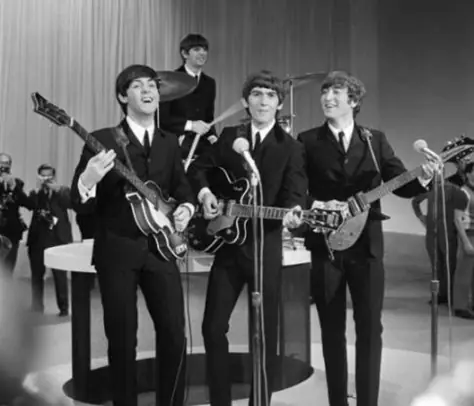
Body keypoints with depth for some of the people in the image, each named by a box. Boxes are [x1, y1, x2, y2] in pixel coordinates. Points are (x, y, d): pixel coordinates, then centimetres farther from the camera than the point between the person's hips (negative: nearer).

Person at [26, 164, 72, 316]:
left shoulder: (63, 190, 9)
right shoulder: (35, 193, 14)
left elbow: (70, 203, -10)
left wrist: (56, 189, -13)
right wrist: (38, 188, -12)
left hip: (58, 238, -3)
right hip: (38, 238, 3)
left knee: (60, 275, -4)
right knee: (37, 275, 6)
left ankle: (63, 308, 3)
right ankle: (37, 306, 17)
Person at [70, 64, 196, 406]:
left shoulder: (170, 143, 11)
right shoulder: (102, 139, -3)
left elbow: (182, 188, 22)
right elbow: (80, 206, -6)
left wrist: (186, 208, 0)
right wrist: (87, 181, -28)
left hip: (160, 246, 3)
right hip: (116, 249, -3)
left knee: (174, 333, 0)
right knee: (123, 339, 2)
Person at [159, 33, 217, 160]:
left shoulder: (210, 83, 15)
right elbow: (161, 117, -10)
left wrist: (212, 136, -1)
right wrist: (190, 125, -20)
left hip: (202, 145, 5)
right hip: (175, 144, -5)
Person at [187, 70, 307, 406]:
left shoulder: (290, 148, -2)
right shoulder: (229, 136, 9)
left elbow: (294, 195, -11)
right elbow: (198, 167, 18)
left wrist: (292, 213, -34)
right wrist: (205, 192, -2)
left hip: (266, 246, -3)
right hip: (227, 242, 3)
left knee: (266, 330, 6)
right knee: (214, 326, 6)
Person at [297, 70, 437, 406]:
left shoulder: (376, 140, 8)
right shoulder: (308, 141, 3)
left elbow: (400, 184, 4)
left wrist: (423, 179, -16)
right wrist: (315, 205, -19)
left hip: (366, 244, 1)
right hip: (326, 245, 0)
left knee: (370, 327, 2)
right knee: (332, 329, 8)